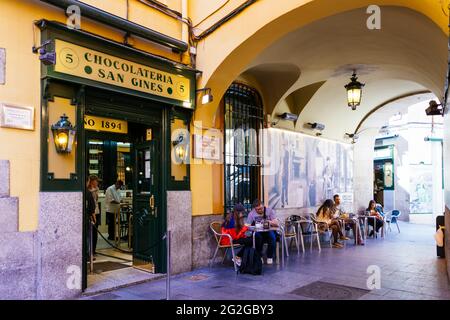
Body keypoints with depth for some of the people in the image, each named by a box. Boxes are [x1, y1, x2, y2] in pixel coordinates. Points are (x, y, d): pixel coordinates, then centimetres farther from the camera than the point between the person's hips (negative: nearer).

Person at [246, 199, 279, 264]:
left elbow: (276, 223, -6)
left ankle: (270, 257, -12)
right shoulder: (251, 214, 1)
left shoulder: (270, 211, 0)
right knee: (257, 236, -34)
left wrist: (271, 222, -28)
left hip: (269, 231, 0)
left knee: (272, 236, -32)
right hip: (258, 232, 0)